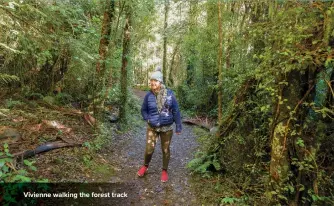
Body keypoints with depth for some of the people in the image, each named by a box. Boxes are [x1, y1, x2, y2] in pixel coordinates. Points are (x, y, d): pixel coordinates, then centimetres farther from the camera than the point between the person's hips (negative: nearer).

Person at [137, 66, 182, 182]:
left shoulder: (169, 94, -11)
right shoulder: (149, 95, -7)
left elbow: (176, 111, -5)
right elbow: (143, 110, 10)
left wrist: (178, 126, -4)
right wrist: (147, 119, -5)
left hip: (167, 128, 0)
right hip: (152, 128, 1)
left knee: (165, 150, 12)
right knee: (149, 149, -1)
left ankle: (164, 171, 33)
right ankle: (145, 166, 29)